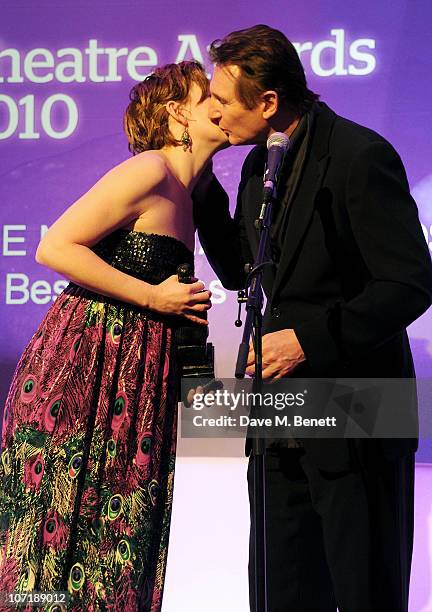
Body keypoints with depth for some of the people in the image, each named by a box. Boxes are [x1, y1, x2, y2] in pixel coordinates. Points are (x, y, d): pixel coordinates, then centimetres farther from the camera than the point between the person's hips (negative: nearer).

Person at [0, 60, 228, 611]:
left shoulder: (186, 192, 15)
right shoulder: (149, 172, -12)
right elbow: (55, 248, -18)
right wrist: (154, 297, -14)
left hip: (130, 384, 9)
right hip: (80, 369, -9)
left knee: (114, 541, 10)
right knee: (59, 530, -2)